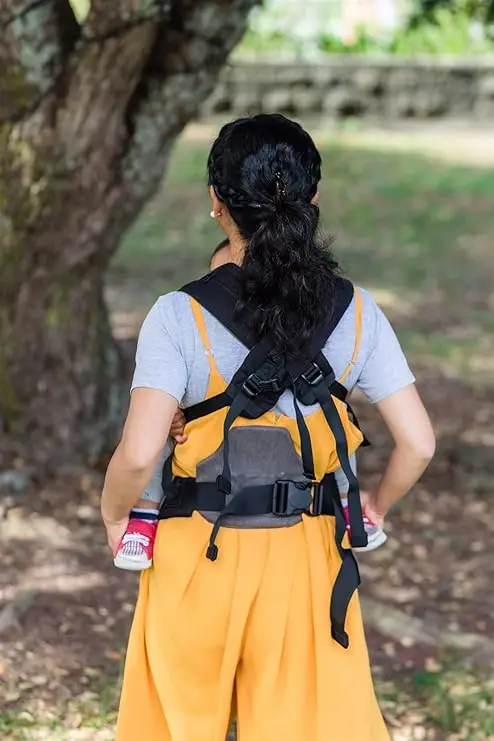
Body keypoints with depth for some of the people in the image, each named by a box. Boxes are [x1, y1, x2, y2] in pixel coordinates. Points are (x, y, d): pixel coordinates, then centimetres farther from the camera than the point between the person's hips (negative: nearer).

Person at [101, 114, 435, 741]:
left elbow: (138, 455, -22)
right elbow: (417, 444, -4)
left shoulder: (180, 317, -13)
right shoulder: (355, 313, -4)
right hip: (308, 560, 2)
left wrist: (114, 516, -1)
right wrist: (377, 505, 15)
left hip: (201, 559, -2)